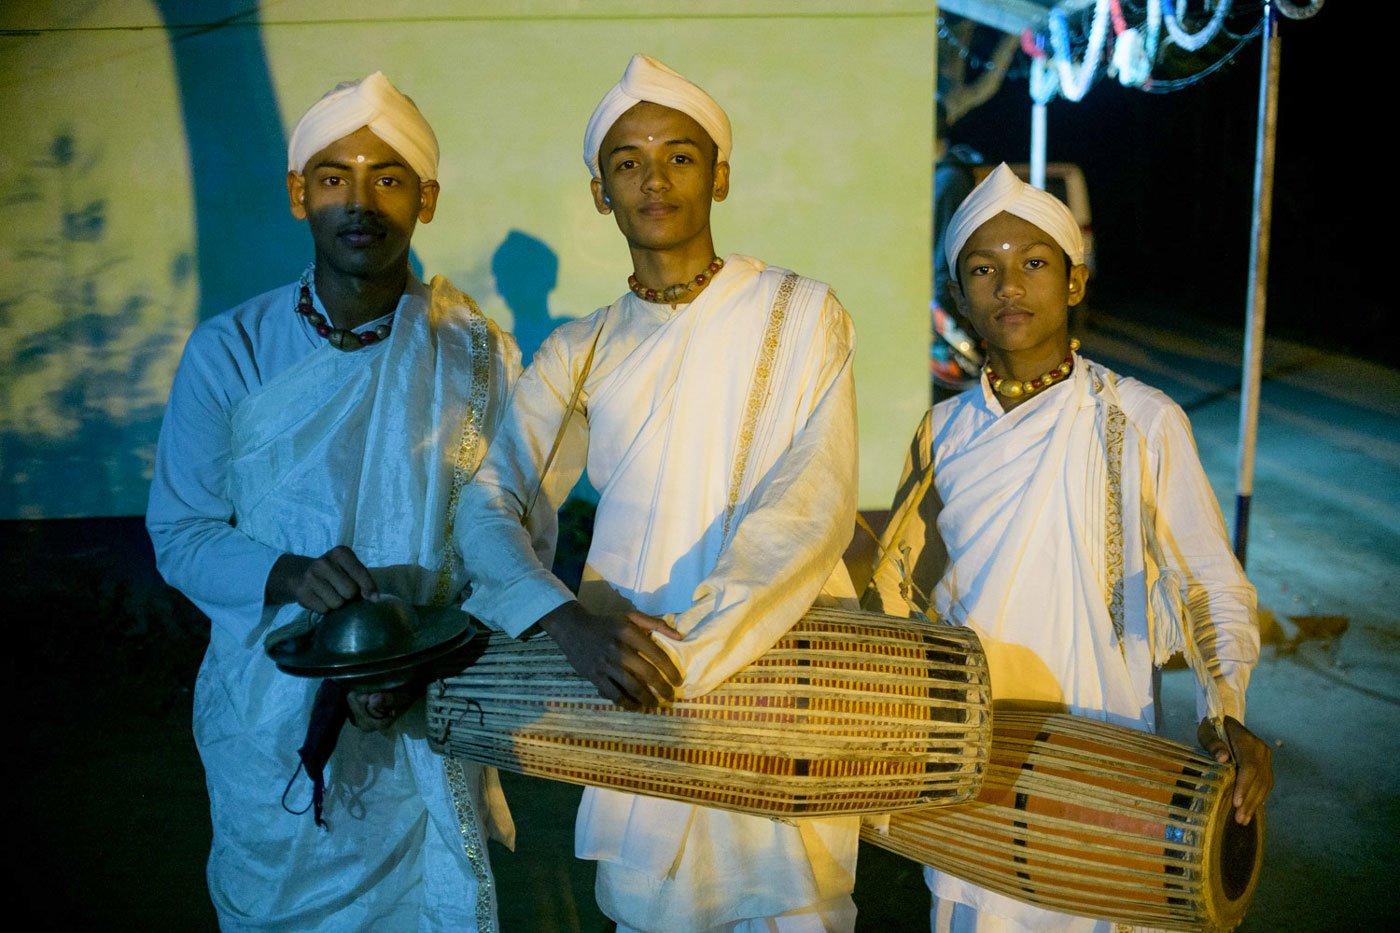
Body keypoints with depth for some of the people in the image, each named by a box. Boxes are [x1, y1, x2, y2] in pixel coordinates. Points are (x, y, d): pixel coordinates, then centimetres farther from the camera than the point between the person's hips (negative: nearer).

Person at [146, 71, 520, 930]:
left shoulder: (476, 351, -3)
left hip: (427, 729, 0)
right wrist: (288, 575, -21)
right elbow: (179, 531, -1)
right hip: (271, 722, 1)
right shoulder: (230, 352, -3)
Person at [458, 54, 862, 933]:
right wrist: (570, 619, -23)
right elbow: (490, 497, -3)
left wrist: (691, 638, -22)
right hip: (631, 685, 2)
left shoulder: (802, 314, 1)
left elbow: (814, 504, -11)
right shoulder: (579, 354, 8)